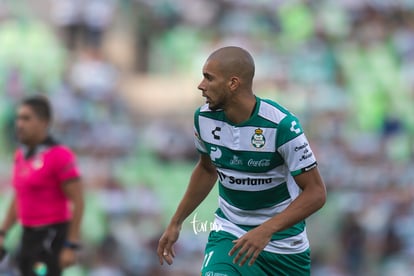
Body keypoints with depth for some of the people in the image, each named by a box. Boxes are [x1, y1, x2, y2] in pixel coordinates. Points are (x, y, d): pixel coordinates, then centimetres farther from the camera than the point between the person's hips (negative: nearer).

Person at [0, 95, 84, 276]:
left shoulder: (60, 156, -15)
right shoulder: (22, 155, 11)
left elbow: (77, 202, -16)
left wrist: (71, 247, -19)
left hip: (53, 238, -8)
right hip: (30, 237, 8)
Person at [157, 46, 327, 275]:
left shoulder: (281, 126, -24)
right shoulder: (204, 118, -7)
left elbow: (316, 192, -22)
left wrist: (266, 230, -32)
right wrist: (175, 223, 15)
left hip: (283, 241, -3)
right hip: (229, 234, 3)